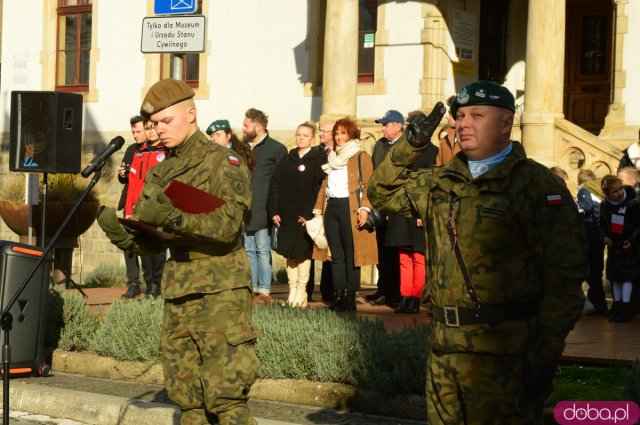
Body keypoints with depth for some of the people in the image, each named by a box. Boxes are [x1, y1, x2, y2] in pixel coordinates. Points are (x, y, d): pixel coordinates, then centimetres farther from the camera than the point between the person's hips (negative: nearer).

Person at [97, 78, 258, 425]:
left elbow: (228, 224, -19)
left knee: (225, 395, -10)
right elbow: (149, 243, 15)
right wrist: (115, 228, -6)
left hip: (219, 291, -7)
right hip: (178, 292, 7)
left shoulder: (224, 162, -4)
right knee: (186, 396, 7)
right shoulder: (160, 173, 16)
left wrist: (174, 217, -31)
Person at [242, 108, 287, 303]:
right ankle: (251, 289, 13)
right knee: (248, 249, 8)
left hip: (262, 211, -6)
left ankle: (264, 291, -4)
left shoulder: (276, 149, -3)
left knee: (263, 250, -6)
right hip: (245, 210, 6)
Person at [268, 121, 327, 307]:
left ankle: (301, 292, 2)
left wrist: (308, 213, -16)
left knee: (303, 252, -4)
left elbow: (319, 187, -9)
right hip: (286, 215, 5)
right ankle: (292, 290, 11)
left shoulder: (319, 159, -1)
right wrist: (274, 211, 0)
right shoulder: (287, 160, 13)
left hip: (305, 216, -5)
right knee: (290, 253, 6)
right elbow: (275, 185, 10)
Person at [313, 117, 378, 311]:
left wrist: (364, 208, -18)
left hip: (350, 208, -6)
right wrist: (317, 209, 12)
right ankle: (339, 296, 7)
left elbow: (367, 185, -6)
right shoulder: (331, 158, 21)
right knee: (336, 255, 5)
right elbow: (324, 185, 19)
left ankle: (351, 297, -3)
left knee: (351, 255, -5)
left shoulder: (361, 157, 2)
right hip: (331, 208, 6)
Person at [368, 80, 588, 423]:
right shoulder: (440, 183, 15)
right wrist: (409, 146, 12)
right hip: (443, 345, 7)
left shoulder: (537, 185, -7)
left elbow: (564, 276, -12)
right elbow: (382, 194, 29)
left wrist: (546, 355, -17)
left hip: (505, 354, -7)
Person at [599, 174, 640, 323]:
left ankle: (626, 308, -2)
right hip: (613, 245, 6)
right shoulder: (604, 206, -2)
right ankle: (617, 304, 24)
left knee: (627, 276, -6)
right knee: (614, 277, 12)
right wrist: (604, 236, -5)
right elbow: (603, 224, 12)